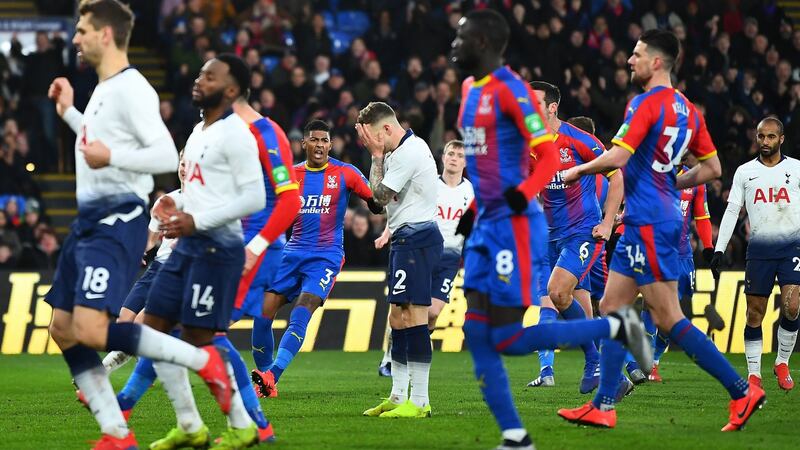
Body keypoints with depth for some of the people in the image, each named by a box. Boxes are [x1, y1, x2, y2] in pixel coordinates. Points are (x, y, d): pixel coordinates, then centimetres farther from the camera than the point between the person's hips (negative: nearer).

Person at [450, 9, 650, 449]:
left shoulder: (511, 90, -13)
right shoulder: (470, 89, 14)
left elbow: (549, 156, -18)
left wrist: (523, 193, -34)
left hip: (514, 225, -9)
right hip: (484, 226, 9)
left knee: (511, 338, -10)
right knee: (477, 335, 1)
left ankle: (617, 327, 5)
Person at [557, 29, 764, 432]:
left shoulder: (647, 103, -14)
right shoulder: (686, 109, 12)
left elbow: (617, 157, -22)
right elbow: (712, 169, 15)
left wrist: (577, 171, -5)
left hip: (649, 223, -10)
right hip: (651, 220, 10)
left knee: (668, 319, -8)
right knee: (613, 307, 9)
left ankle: (742, 391, -8)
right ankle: (602, 407, 8)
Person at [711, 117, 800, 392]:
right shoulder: (745, 172, 9)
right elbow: (732, 211, 9)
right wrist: (719, 250, 1)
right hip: (759, 248, 1)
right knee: (755, 312, -1)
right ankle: (754, 374, 6)